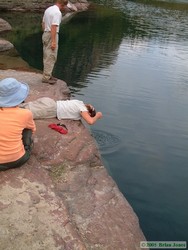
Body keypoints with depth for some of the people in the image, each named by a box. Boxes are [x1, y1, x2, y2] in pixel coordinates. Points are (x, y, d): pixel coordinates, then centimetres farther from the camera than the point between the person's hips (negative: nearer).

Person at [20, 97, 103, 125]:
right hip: (50, 109, -8)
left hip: (49, 102, 8)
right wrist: (97, 116, 2)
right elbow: (90, 121, -19)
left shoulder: (80, 103, 17)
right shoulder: (83, 109, -6)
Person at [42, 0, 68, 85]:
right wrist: (53, 41, -24)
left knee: (47, 57, 14)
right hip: (52, 36, -9)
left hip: (45, 34, 9)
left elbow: (43, 23, 17)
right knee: (51, 57, -5)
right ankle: (46, 77, -3)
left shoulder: (48, 9, 12)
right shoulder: (57, 12, -16)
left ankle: (48, 75, 22)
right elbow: (53, 27, -23)